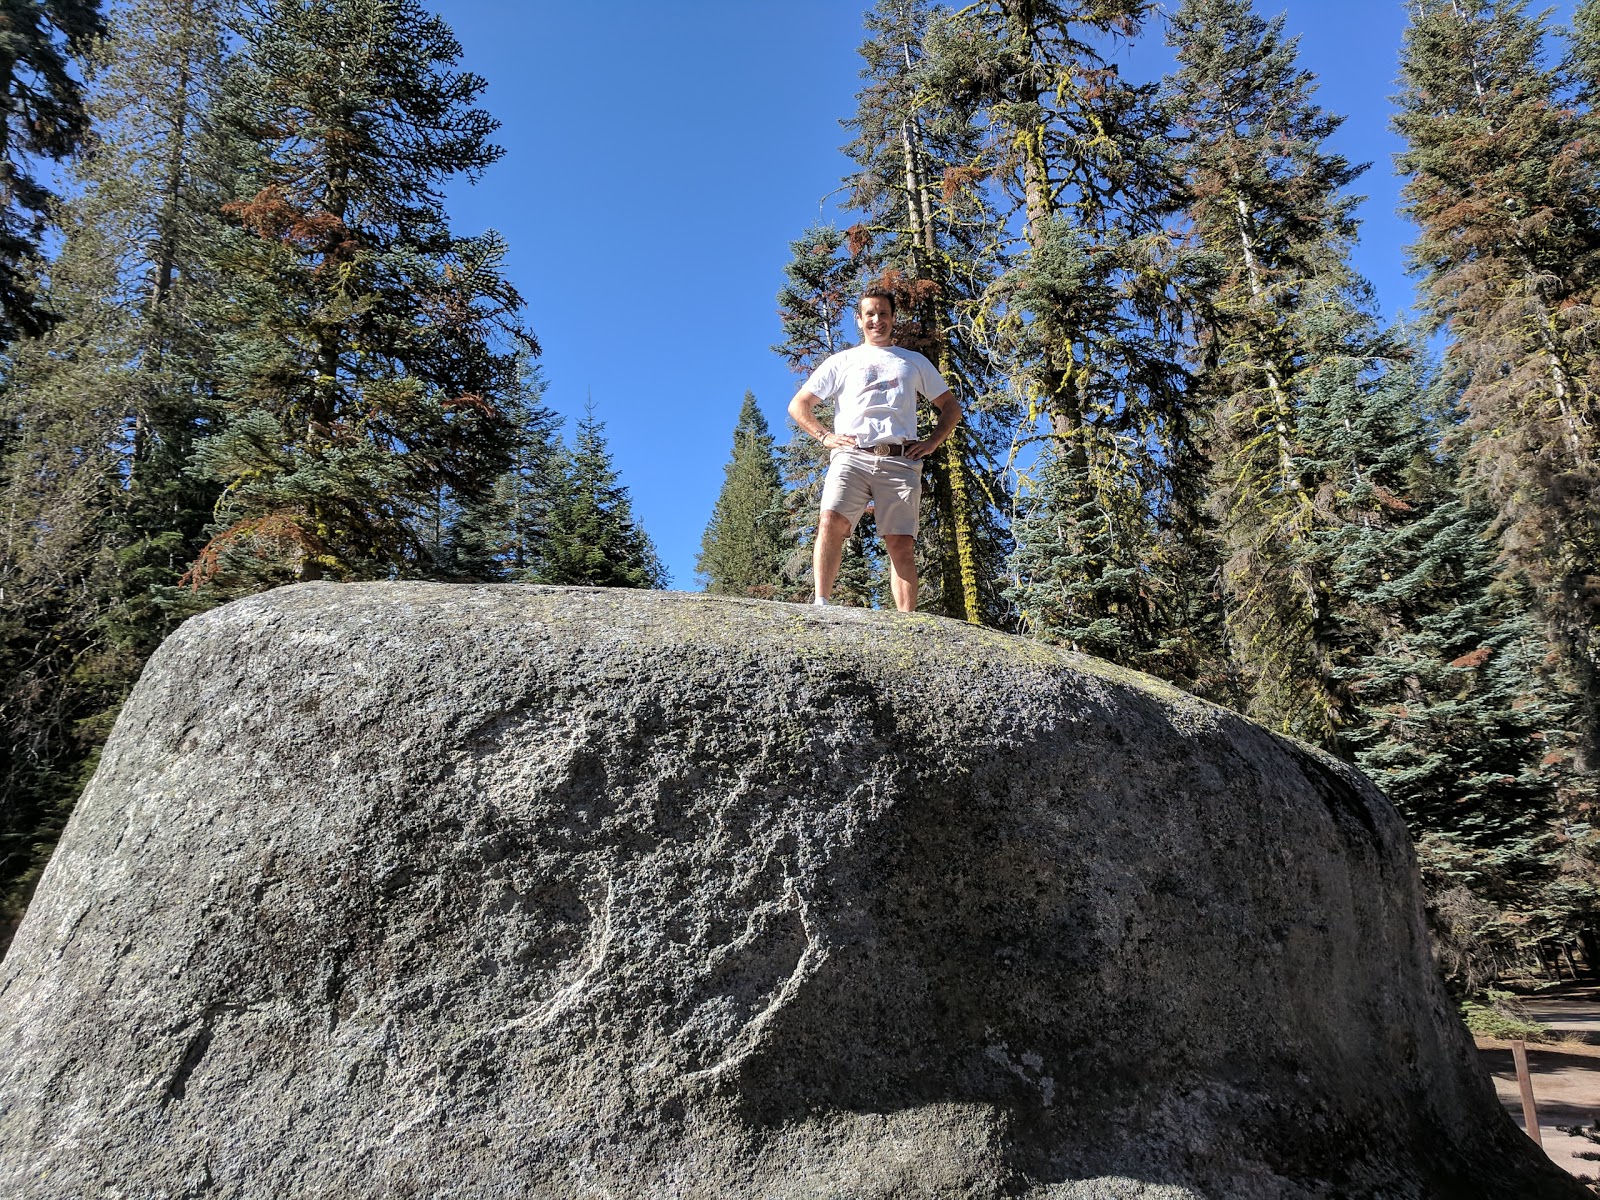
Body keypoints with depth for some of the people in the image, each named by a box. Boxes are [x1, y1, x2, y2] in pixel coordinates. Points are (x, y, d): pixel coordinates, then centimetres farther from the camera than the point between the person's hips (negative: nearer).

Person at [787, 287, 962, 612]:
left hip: (900, 461, 1)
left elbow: (951, 408, 27)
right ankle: (820, 604, -27)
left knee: (901, 545, -9)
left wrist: (932, 442, 10)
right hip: (852, 455, -1)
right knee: (831, 522, -25)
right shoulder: (842, 361, 23)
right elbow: (798, 405, 19)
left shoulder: (915, 362, 27)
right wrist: (824, 436, 4)